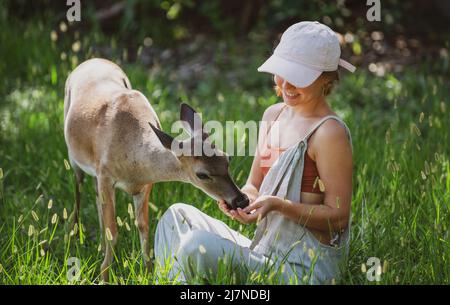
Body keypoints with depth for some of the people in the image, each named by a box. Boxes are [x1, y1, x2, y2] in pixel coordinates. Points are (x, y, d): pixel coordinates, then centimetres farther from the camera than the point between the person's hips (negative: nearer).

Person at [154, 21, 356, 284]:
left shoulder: (330, 132, -14)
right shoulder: (274, 116, 10)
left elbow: (338, 216, -13)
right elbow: (254, 187, 16)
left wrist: (278, 205, -24)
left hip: (304, 269, -8)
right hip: (266, 251, 9)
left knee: (197, 246, -25)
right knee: (178, 215, 5)